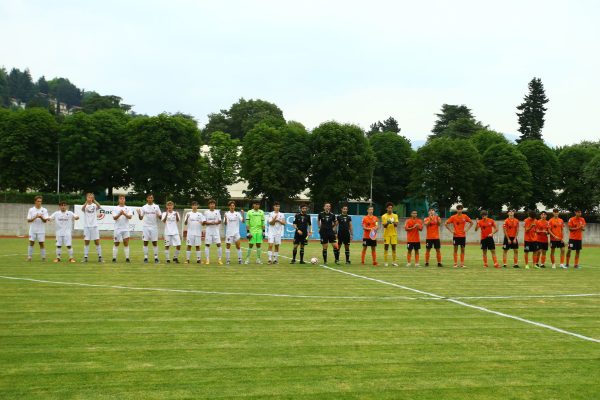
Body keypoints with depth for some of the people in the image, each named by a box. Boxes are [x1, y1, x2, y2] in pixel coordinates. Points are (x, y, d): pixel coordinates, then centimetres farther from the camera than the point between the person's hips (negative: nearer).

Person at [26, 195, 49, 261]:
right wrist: (35, 217, -18)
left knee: (41, 243, 1)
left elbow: (45, 220, -6)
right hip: (33, 230, 0)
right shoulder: (31, 210, 2)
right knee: (31, 243, -1)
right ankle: (29, 257, 4)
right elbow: (28, 220, -2)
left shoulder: (44, 210, 1)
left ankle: (43, 257, 6)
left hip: (41, 230, 0)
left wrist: (41, 217, -26)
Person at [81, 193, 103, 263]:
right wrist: (87, 202, -38)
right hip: (86, 226, 0)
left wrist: (94, 200, -33)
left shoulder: (95, 205, 2)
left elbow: (99, 207, -21)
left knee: (97, 242, 0)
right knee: (86, 242, 3)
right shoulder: (85, 206, 2)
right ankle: (85, 257, 7)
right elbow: (83, 208, -23)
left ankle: (100, 257, 5)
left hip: (94, 226, 0)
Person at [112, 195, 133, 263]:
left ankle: (127, 258, -1)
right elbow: (114, 218, -9)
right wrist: (119, 214, -27)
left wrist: (124, 214, -27)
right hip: (118, 229, -1)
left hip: (126, 229, 1)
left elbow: (130, 217, -9)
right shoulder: (115, 208, 3)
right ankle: (114, 258, 8)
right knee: (116, 244, 4)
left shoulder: (128, 208, 6)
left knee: (126, 243, -2)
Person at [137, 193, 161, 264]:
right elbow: (141, 218, 6)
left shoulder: (156, 207, 4)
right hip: (145, 226, 1)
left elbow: (160, 217, 2)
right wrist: (139, 214, -15)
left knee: (155, 242, 0)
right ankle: (145, 257, 6)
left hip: (154, 227, -1)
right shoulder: (144, 207, 6)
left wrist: (158, 216, -20)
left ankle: (156, 257, 4)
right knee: (145, 242, 1)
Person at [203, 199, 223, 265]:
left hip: (216, 230, 1)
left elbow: (220, 221, 5)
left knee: (218, 244, -5)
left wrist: (215, 223, -15)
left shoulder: (217, 212, 7)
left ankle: (219, 259, 2)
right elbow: (204, 222, 0)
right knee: (207, 245, -2)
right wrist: (210, 223, -17)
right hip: (208, 230, -1)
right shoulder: (206, 212, 3)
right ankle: (207, 259, 4)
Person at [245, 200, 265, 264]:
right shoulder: (249, 212, -1)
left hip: (259, 231, 3)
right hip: (252, 231, -3)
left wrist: (263, 231, 6)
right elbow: (247, 223, -3)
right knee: (250, 245, 0)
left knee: (259, 245, 4)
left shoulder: (261, 212, 9)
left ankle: (258, 259, 10)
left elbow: (263, 223, 12)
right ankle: (247, 259, 7)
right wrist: (248, 232, -8)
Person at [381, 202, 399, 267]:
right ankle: (385, 262, 1)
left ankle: (394, 261, 7)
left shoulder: (395, 216, 6)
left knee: (394, 248, 2)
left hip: (394, 234, 2)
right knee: (386, 247, -2)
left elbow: (396, 225, -3)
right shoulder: (384, 216, 1)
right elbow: (384, 226, -4)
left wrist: (394, 222, -25)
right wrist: (387, 223, -24)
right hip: (386, 234, -2)